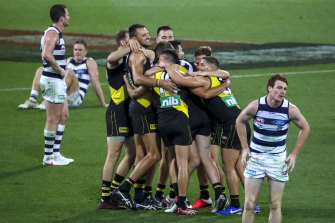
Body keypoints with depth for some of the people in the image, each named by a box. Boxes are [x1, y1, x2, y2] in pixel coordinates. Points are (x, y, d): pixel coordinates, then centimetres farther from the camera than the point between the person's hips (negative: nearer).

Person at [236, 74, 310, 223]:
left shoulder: (290, 110, -12)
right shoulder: (255, 106, -12)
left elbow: (305, 128, 5)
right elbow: (240, 121, 7)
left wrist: (294, 153, 0)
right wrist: (245, 148, 4)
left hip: (278, 159, 0)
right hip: (255, 157, 0)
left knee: (275, 205, 1)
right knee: (249, 204, -2)